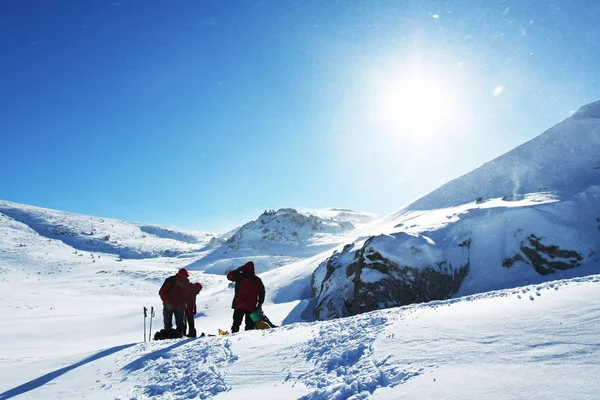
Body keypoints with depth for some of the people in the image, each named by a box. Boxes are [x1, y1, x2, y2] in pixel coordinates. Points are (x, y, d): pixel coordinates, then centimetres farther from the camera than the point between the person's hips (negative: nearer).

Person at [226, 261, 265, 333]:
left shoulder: (240, 277, -8)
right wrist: (259, 304, 15)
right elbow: (262, 293, 8)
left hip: (239, 305, -2)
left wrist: (238, 270, 16)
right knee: (250, 325, 8)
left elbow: (229, 276, 7)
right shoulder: (258, 280, 4)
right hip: (252, 307, 2)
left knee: (236, 324, 6)